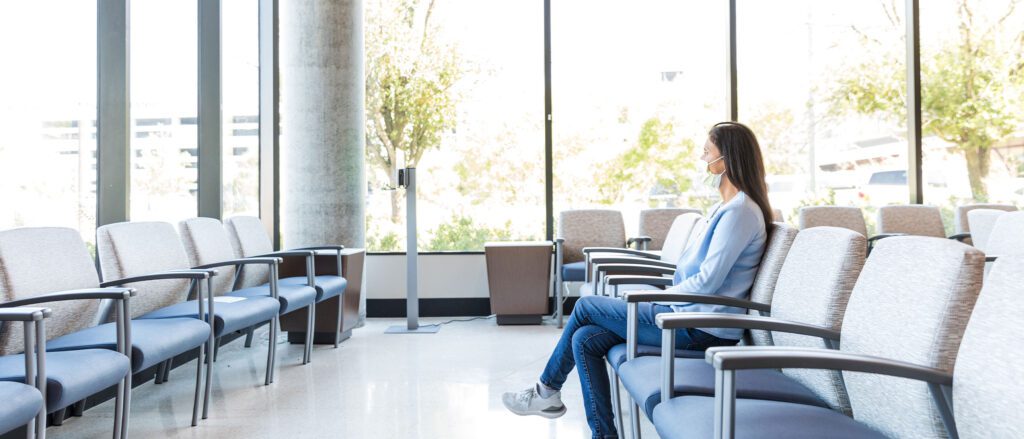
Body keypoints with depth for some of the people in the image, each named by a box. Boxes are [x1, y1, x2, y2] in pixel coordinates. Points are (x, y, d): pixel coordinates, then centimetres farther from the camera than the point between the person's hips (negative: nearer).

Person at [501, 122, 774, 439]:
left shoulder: (740, 210, -14)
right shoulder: (726, 208, 18)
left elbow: (708, 281, -20)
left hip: (701, 329, -9)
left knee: (586, 307, -2)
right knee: (585, 339, -3)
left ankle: (547, 391, 17)